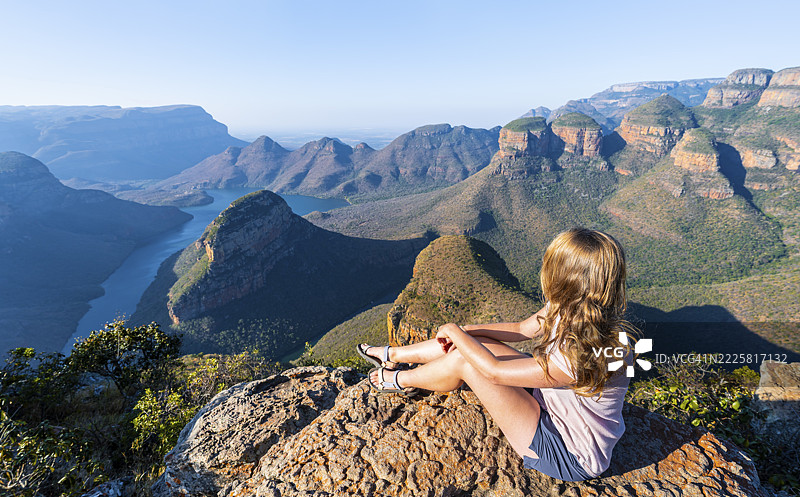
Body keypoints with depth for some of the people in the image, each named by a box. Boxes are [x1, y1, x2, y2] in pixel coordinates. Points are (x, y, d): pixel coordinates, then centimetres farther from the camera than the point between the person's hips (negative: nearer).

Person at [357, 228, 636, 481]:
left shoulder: (586, 354, -39)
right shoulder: (570, 309, -13)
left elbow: (494, 371, -29)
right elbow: (521, 329, 5)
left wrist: (455, 332, -15)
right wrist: (465, 331, 0)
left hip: (569, 457, -8)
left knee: (463, 361, -17)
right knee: (468, 344, -1)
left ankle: (402, 380, 15)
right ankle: (393, 355, 24)